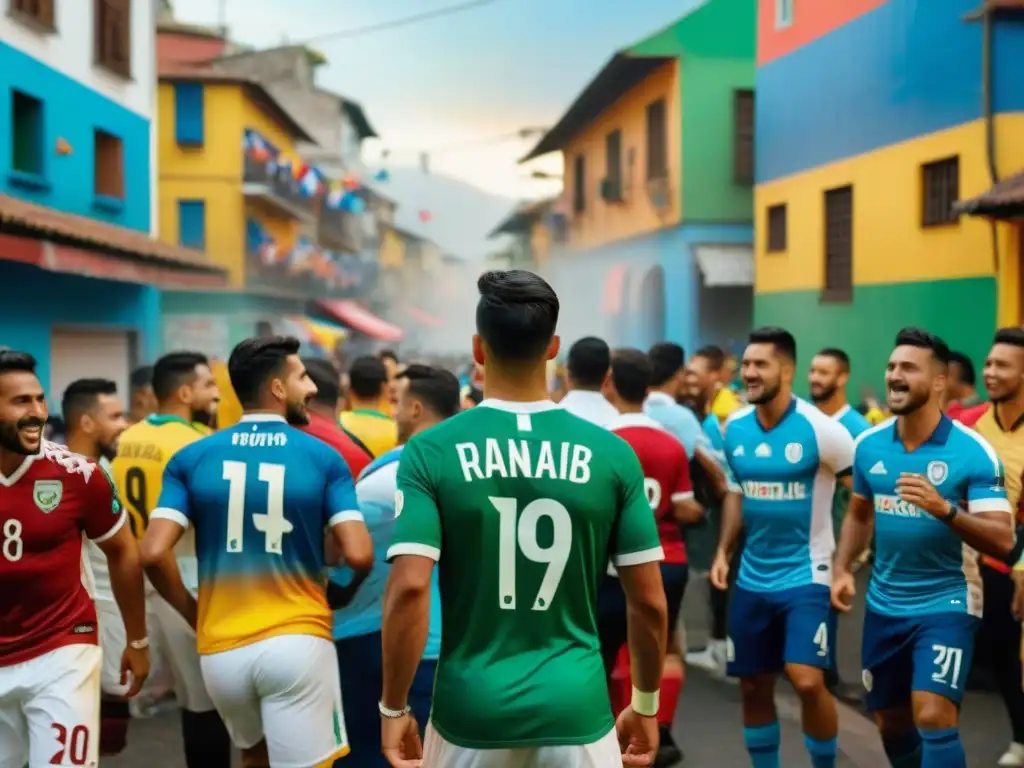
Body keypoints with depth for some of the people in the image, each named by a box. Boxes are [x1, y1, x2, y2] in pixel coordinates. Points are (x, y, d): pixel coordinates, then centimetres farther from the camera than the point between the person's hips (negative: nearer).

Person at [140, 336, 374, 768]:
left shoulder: (191, 458, 2)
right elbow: (359, 555, -11)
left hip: (222, 649, 4)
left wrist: (193, 615, 9)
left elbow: (153, 553, -6)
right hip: (298, 642, -3)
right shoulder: (323, 457, -3)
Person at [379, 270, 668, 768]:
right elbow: (649, 601, -1)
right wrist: (646, 705, 12)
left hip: (471, 710, 0)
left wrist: (393, 708, -3)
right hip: (576, 711, 0)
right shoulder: (611, 453, -3)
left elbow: (408, 589, -15)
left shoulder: (432, 451, -8)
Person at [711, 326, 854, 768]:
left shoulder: (819, 429, -15)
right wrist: (724, 551, 8)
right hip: (752, 576, 5)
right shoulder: (734, 428, 2)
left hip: (805, 573, -5)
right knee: (753, 687, 11)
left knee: (807, 681, -16)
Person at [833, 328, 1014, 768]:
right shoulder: (868, 444, 0)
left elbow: (1003, 541, -19)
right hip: (883, 604, 6)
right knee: (890, 722, 16)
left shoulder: (972, 451, -14)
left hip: (945, 603, -5)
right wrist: (843, 569, 3)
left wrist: (945, 509, -33)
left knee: (933, 719, -16)